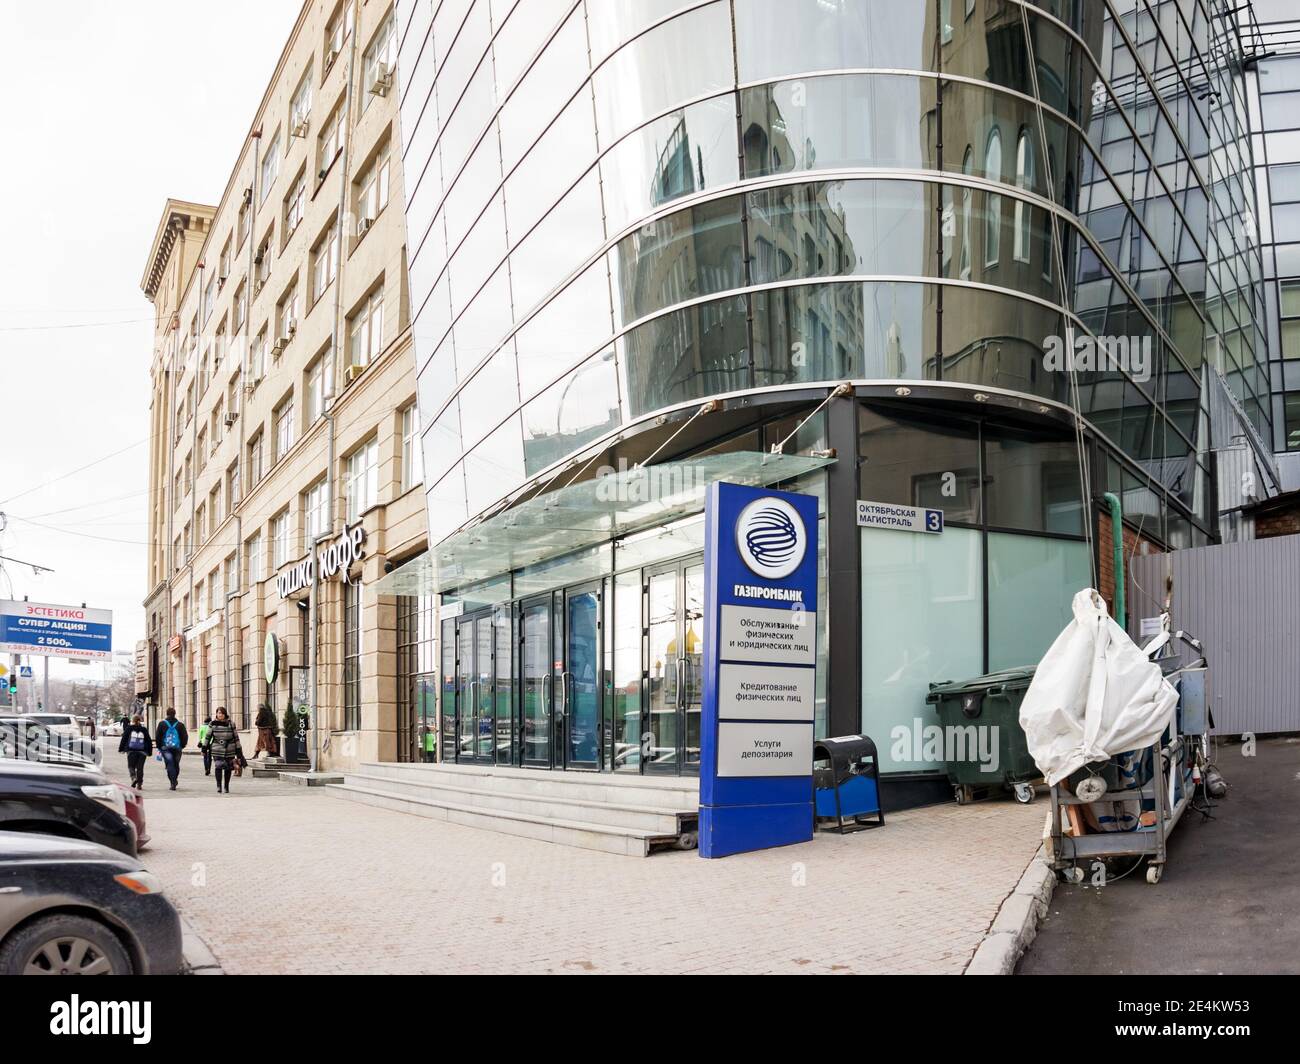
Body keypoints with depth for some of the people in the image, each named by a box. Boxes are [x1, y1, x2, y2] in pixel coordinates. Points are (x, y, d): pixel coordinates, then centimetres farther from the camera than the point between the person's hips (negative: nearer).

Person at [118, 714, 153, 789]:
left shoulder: (128, 728, 3)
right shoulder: (144, 730, 9)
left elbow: (124, 739, 1)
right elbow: (149, 741, 10)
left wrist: (121, 749, 7)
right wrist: (149, 752, 16)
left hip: (131, 751, -1)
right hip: (142, 752, 2)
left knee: (131, 766, 9)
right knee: (140, 767, 6)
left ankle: (133, 777, -18)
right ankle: (139, 784, 5)